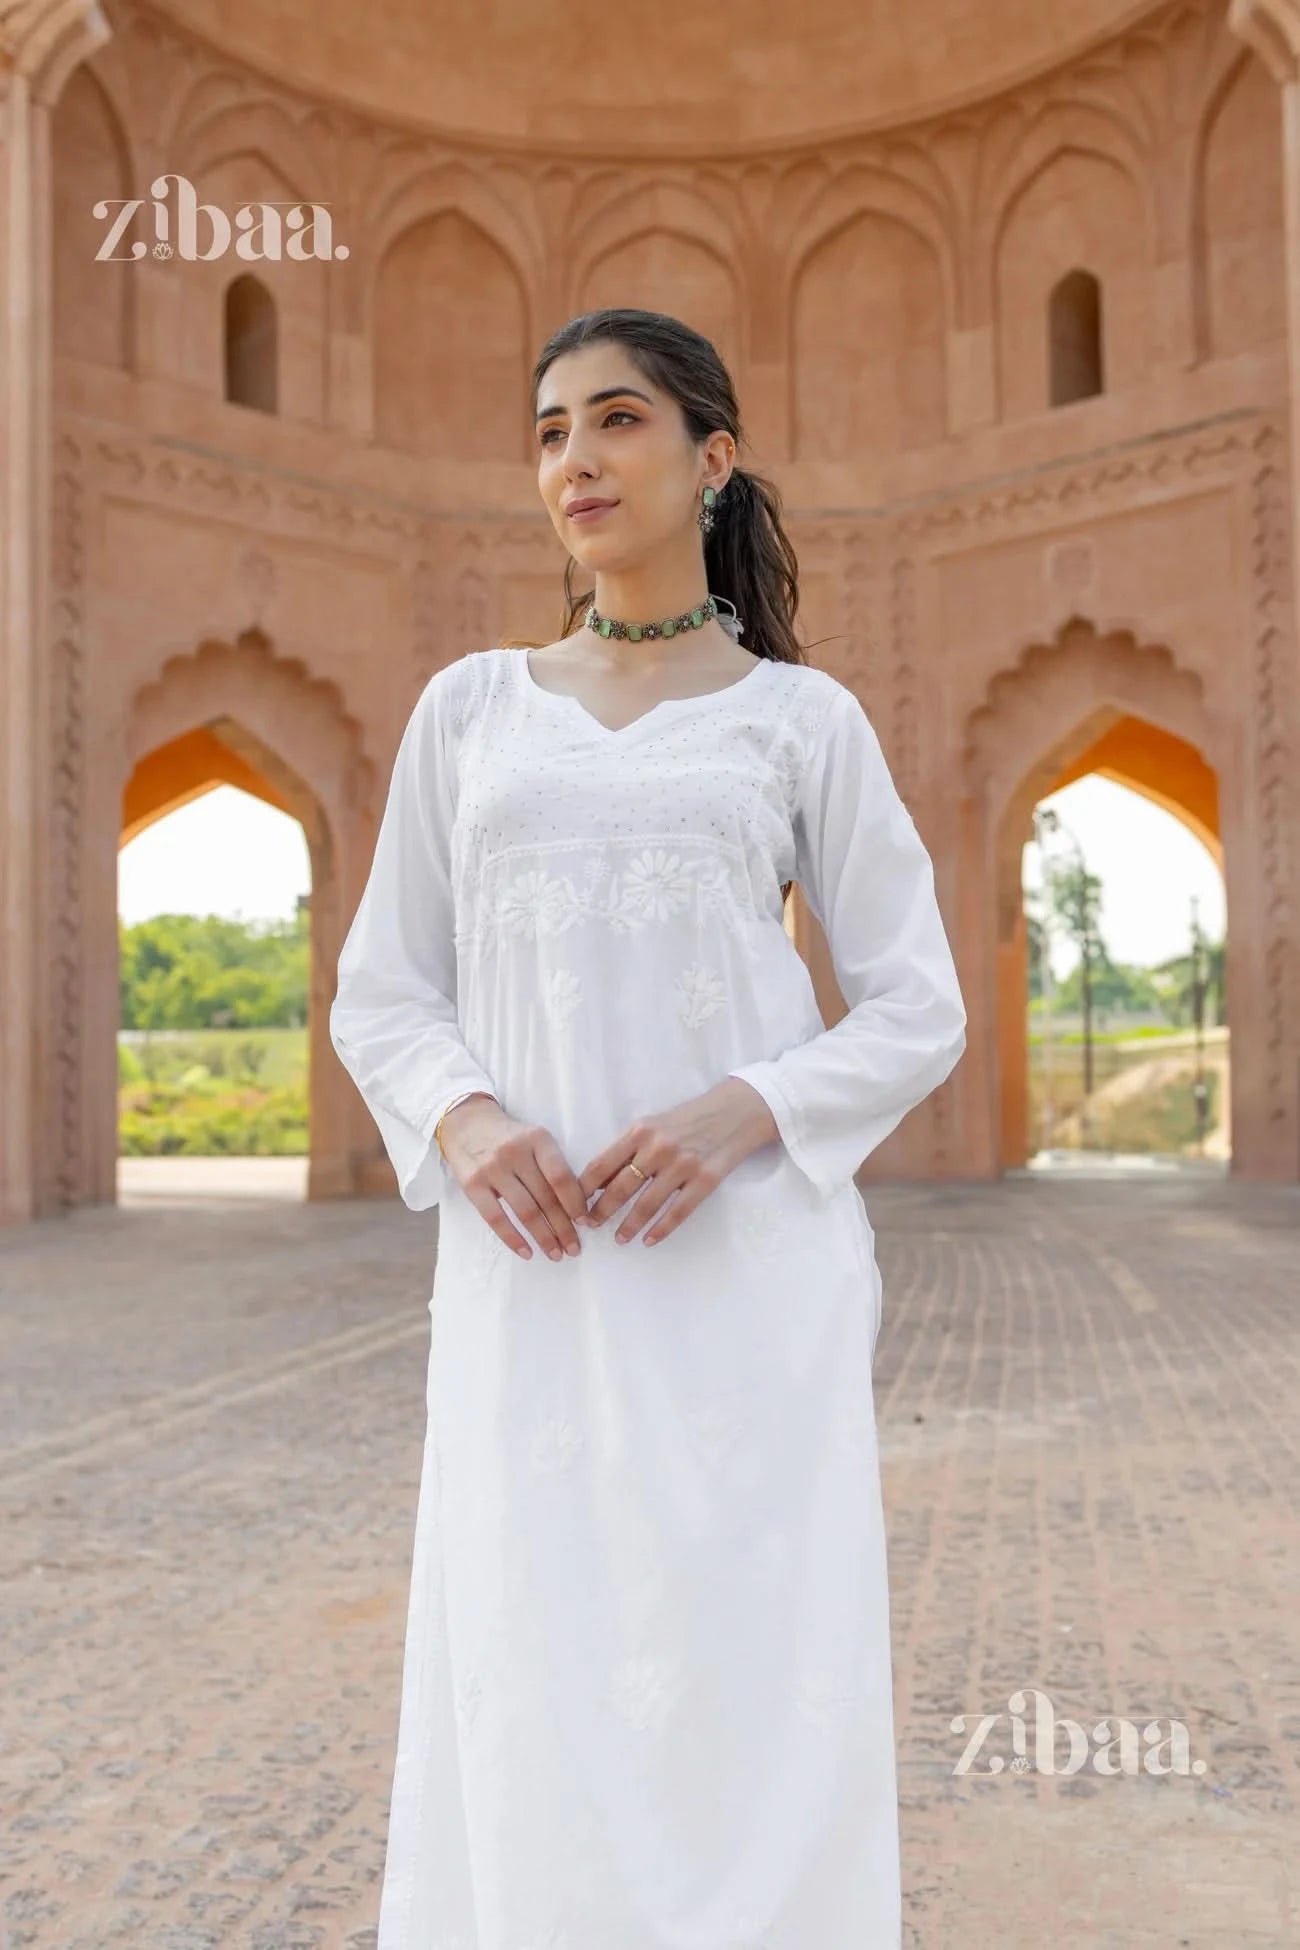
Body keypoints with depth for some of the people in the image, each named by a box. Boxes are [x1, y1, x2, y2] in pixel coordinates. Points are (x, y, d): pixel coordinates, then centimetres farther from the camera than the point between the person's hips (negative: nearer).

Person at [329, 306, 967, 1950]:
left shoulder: (801, 716, 8)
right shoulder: (470, 706, 12)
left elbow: (919, 1012, 5)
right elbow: (379, 993, 11)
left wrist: (739, 1114, -13)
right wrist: (464, 1120, -11)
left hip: (745, 1255, -1)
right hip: (531, 1275, 2)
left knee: (754, 1670, 0)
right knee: (534, 1681, 2)